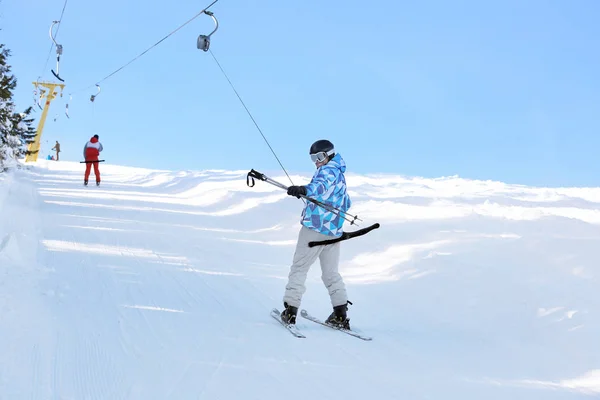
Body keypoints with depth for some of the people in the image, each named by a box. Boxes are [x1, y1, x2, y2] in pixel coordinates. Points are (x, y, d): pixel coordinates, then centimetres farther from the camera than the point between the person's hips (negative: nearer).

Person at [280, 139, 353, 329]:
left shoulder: (328, 170, -6)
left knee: (299, 267, -2)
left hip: (315, 225, -9)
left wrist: (303, 189, -48)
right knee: (331, 272, 13)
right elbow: (346, 203, 34)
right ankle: (341, 314, 5)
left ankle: (290, 308, -7)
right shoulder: (341, 176, 21)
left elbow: (322, 184, -31)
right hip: (334, 230, 9)